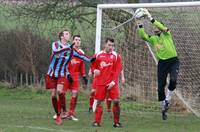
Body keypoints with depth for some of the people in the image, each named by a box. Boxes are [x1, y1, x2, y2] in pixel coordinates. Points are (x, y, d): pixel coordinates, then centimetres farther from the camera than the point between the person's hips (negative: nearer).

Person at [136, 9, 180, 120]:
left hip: (173, 60, -4)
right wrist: (140, 24, -11)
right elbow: (143, 36, -5)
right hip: (162, 62, 4)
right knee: (161, 86, 1)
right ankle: (164, 108, 16)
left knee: (173, 80, -26)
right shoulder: (153, 39, 11)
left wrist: (151, 18, -23)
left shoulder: (166, 34, 0)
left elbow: (162, 27, -20)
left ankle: (167, 100, -3)